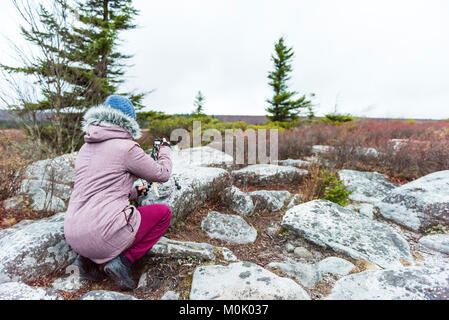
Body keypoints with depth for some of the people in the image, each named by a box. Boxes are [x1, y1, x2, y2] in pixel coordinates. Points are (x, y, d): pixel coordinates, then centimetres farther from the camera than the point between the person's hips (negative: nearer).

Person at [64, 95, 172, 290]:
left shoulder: (86, 148, 13)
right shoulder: (126, 147, -11)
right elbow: (162, 175, 0)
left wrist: (135, 192, 34)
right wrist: (165, 149, 19)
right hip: (103, 234, -8)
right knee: (164, 213, 10)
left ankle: (88, 258, 14)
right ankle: (123, 261, -1)